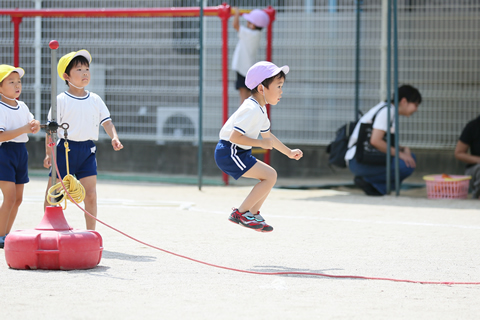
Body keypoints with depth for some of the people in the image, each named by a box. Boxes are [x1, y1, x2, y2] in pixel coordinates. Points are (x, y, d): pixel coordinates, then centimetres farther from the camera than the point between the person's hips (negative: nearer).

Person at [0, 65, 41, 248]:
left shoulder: (23, 107, 10)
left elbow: (32, 122, 20)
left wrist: (35, 125, -4)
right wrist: (23, 129, -25)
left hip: (21, 152, 8)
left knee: (18, 198, 9)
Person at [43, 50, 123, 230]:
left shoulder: (95, 100, 8)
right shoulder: (61, 100, -3)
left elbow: (106, 121, 5)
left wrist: (114, 137, -14)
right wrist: (48, 153, -10)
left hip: (87, 150, 3)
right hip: (65, 148, -3)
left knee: (90, 195, -2)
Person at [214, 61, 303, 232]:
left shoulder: (260, 110, 13)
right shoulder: (251, 110, -21)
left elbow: (267, 135, 28)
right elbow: (234, 136, -27)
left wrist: (289, 152, 32)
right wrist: (261, 143, -21)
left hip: (238, 153, 10)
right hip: (228, 153, -10)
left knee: (270, 175, 12)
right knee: (270, 176, -13)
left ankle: (253, 213, 20)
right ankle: (241, 212, -7)